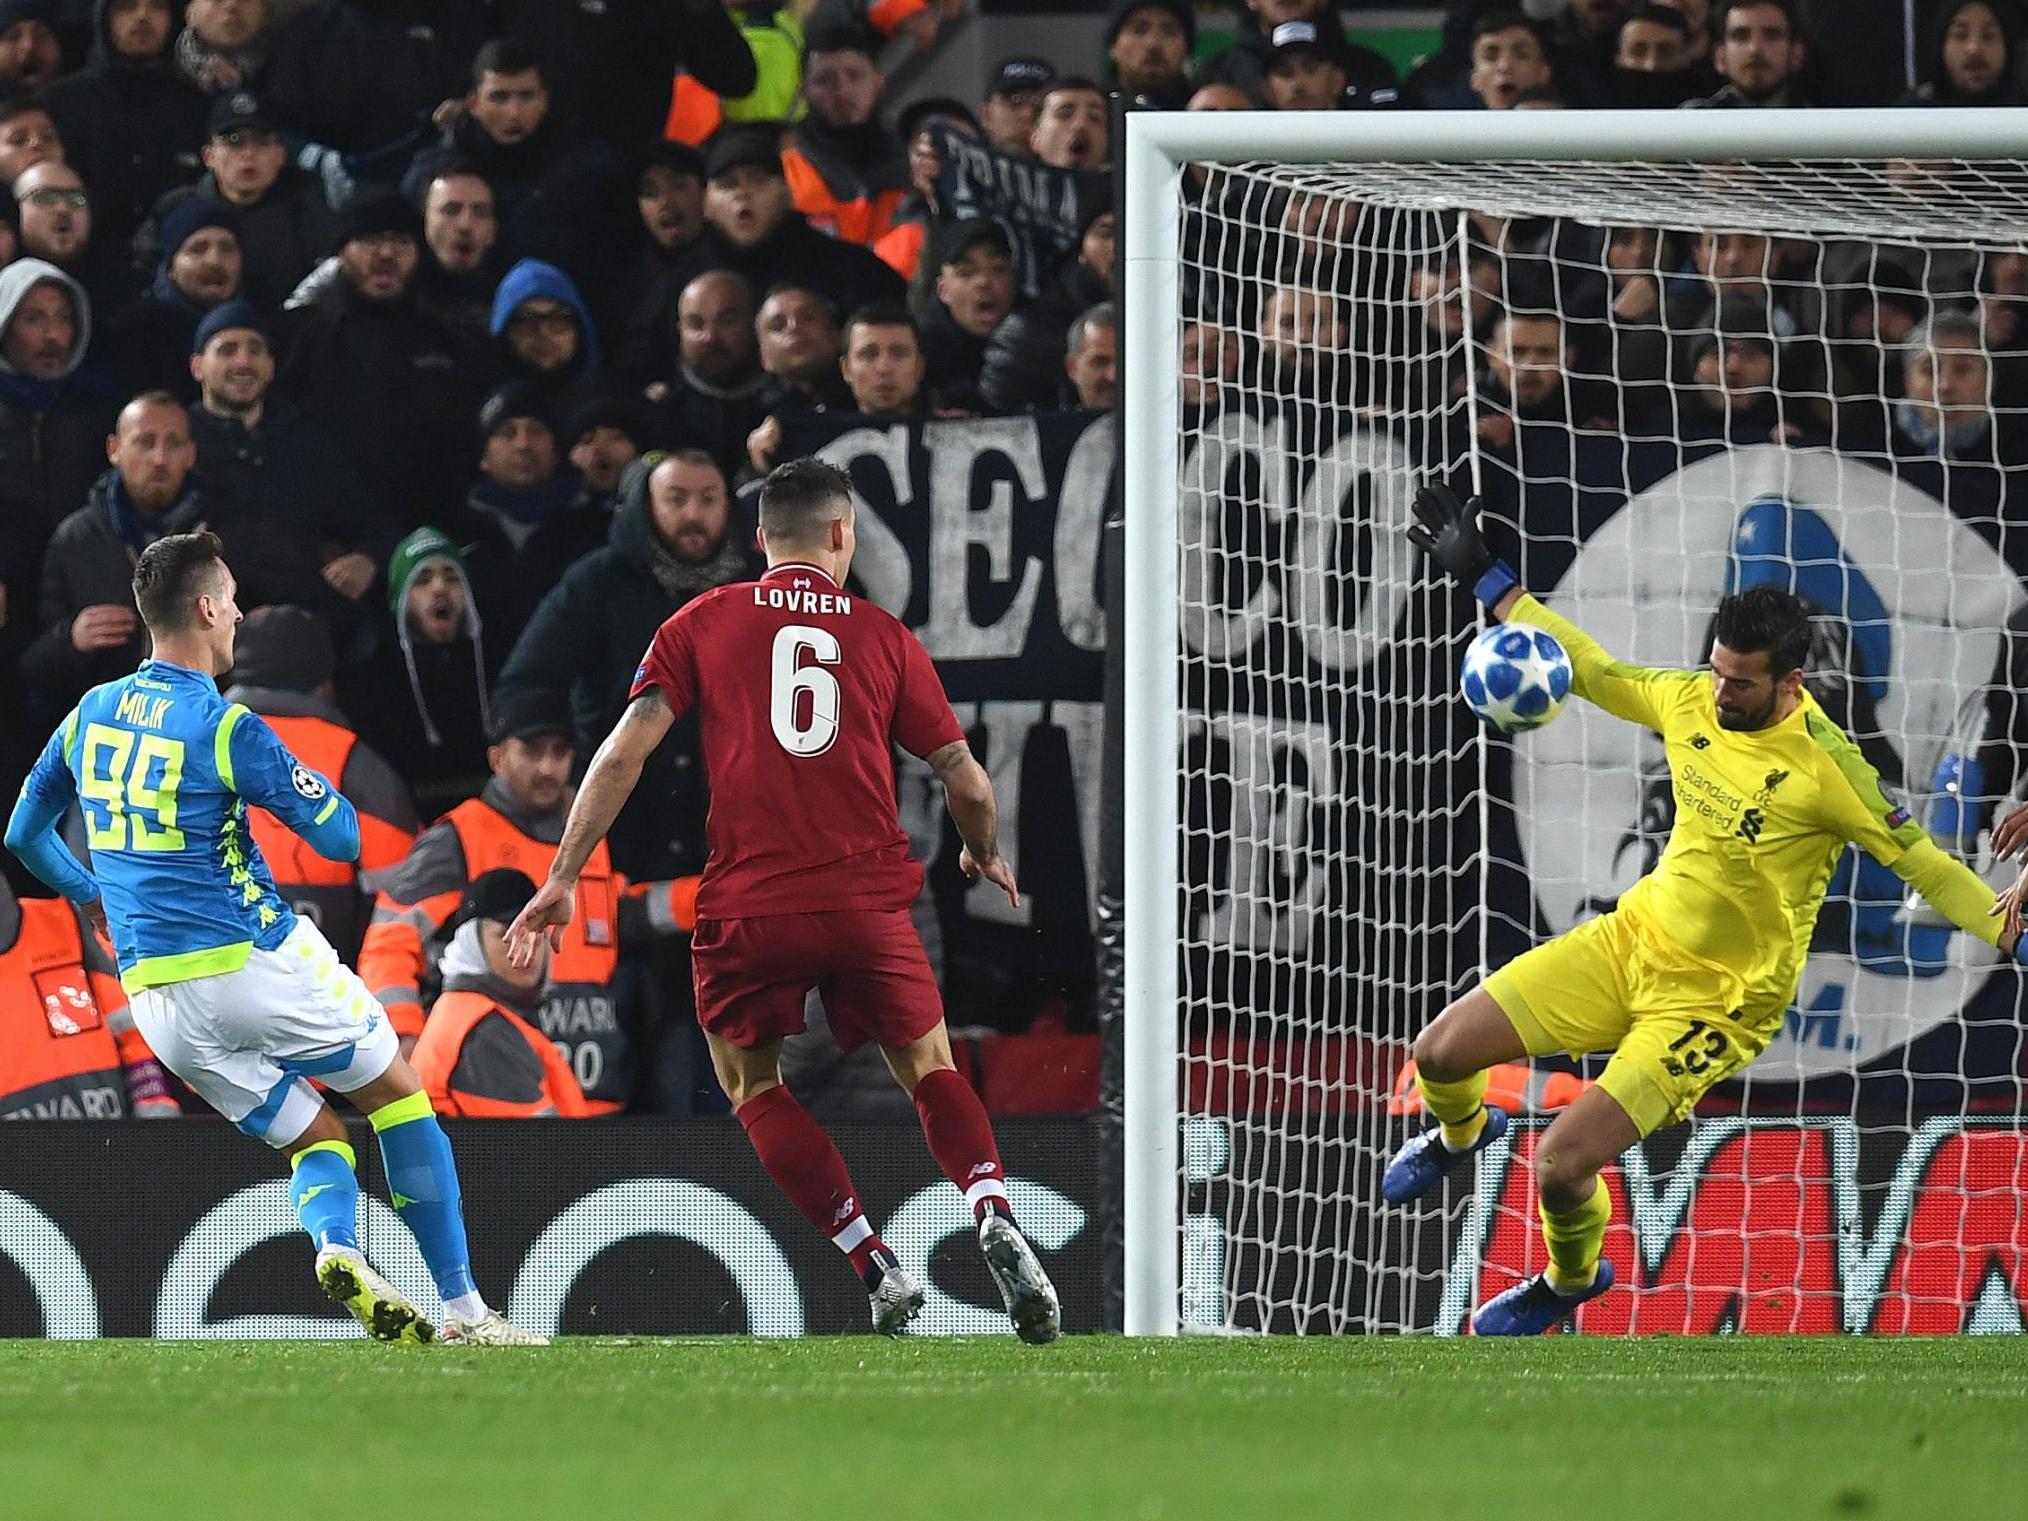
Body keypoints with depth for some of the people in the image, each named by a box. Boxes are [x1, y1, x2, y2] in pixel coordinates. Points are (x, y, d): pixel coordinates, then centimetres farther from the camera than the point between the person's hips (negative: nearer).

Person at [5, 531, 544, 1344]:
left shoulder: (90, 715, 7)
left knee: (316, 1137, 16)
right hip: (255, 963, -6)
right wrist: (307, 778, 13)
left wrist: (90, 897, 37)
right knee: (396, 1094, 13)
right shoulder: (225, 727, -12)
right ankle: (462, 1307, 6)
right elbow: (341, 836, -8)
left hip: (156, 999, 6)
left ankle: (334, 1245, -18)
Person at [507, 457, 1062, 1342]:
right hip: (870, 902, 1)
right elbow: (965, 779, 10)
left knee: (753, 1085, 18)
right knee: (931, 1071, 16)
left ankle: (877, 1268, 4)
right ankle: (993, 1214, -12)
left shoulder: (703, 625, 9)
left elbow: (625, 749, 0)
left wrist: (564, 877, 4)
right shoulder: (884, 637, 10)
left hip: (748, 910, -1)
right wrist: (985, 856, 32)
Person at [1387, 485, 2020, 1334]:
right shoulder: (1691, 701, -4)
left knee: (1561, 1165, -14)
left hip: (1720, 1000, -6)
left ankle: (1573, 1279, 23)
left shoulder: (1825, 767, -22)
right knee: (1443, 1054, 2)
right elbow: (1592, 670, 11)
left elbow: (1922, 864, -16)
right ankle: (1460, 1134, 42)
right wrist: (1483, 579, 12)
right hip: (1637, 937, 6)